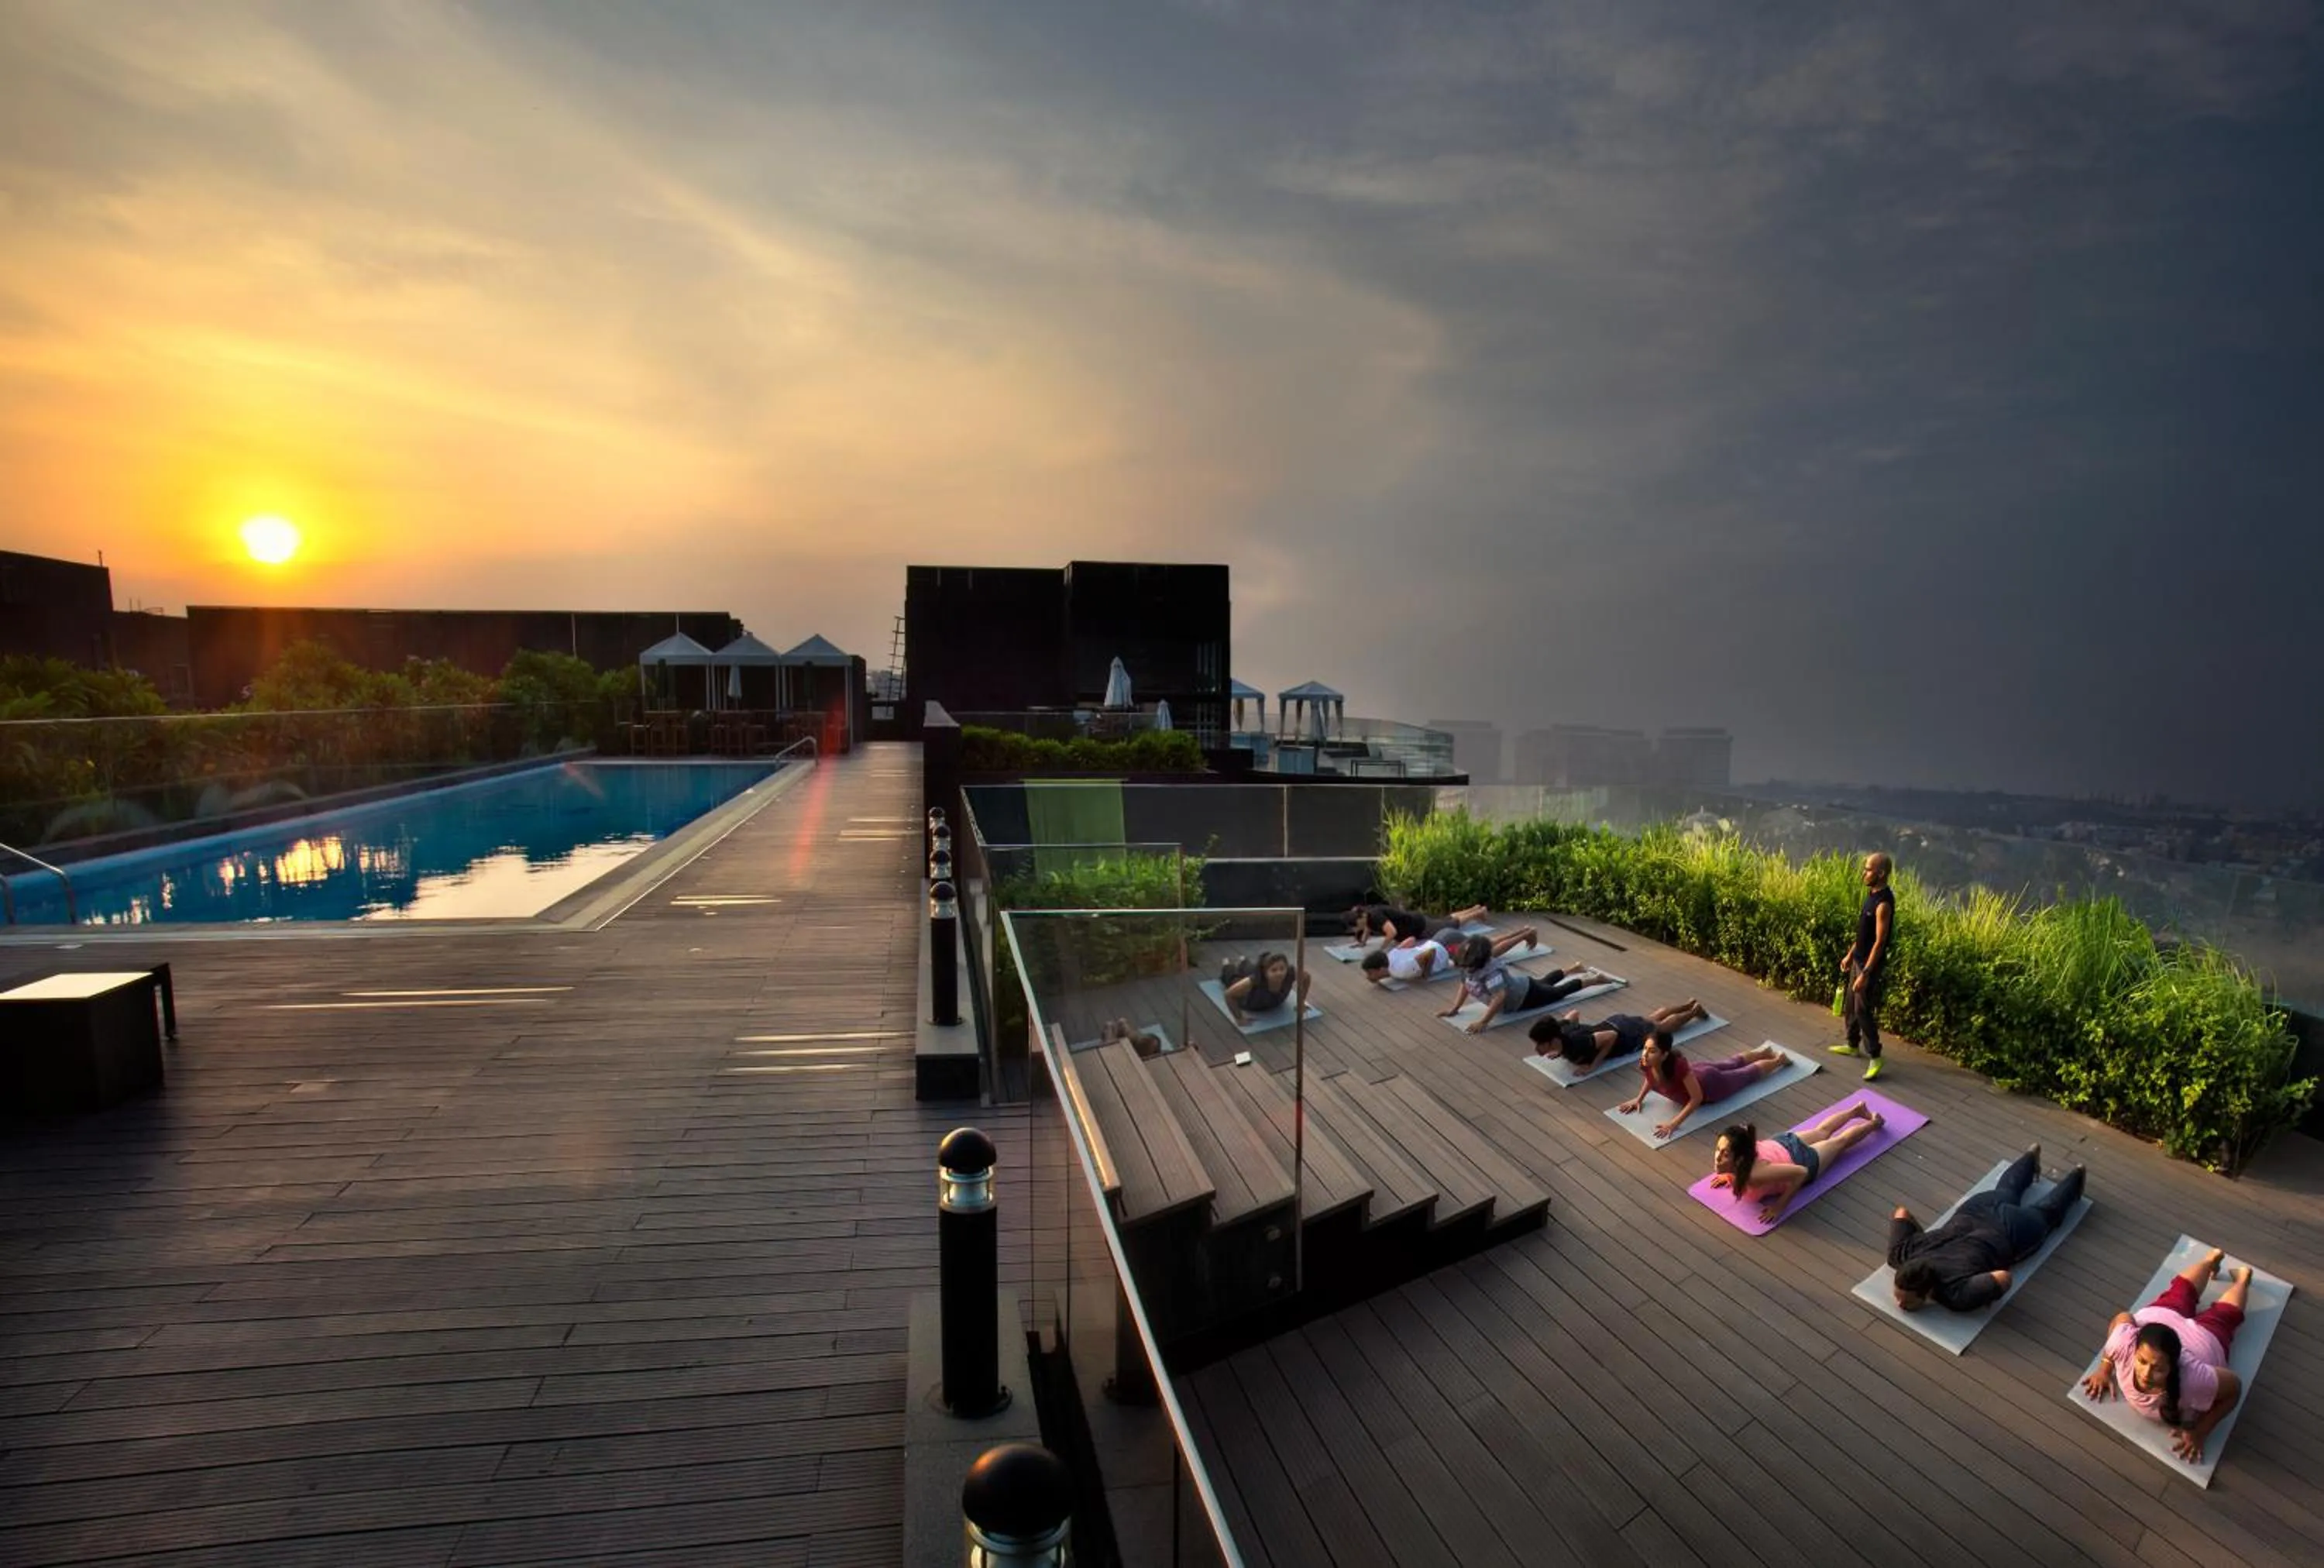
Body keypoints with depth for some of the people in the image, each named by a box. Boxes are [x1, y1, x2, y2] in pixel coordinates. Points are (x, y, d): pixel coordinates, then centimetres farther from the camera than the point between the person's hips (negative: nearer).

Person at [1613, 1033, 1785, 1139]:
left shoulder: (1678, 1065, -49)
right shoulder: (1645, 1064, -31)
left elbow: (1697, 1097, -39)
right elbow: (1650, 1078, -5)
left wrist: (1674, 1123, -43)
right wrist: (1639, 1099, -12)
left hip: (1710, 1085, -5)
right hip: (1697, 1072, 5)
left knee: (1747, 1074, 25)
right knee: (1732, 1064, 34)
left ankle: (1779, 1058, 53)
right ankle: (1764, 1051, 61)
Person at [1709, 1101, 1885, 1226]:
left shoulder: (1756, 1174, -48)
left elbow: (1801, 1172, -39)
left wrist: (1780, 1206, -34)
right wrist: (1729, 1175, -10)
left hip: (1801, 1159, -5)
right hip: (1781, 1143, 5)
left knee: (1840, 1141, 27)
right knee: (1821, 1132, 34)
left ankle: (1874, 1122, 53)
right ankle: (1857, 1110, 58)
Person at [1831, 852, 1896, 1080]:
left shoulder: (1884, 903, -25)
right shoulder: (1872, 894, 4)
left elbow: (1879, 942, -24)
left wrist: (1866, 974, -23)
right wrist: (1850, 955, 20)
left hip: (1870, 964, -9)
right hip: (1859, 959, 9)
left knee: (1863, 1010, -2)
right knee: (1850, 1005, 19)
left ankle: (1875, 1057, 9)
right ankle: (1853, 1045, 34)